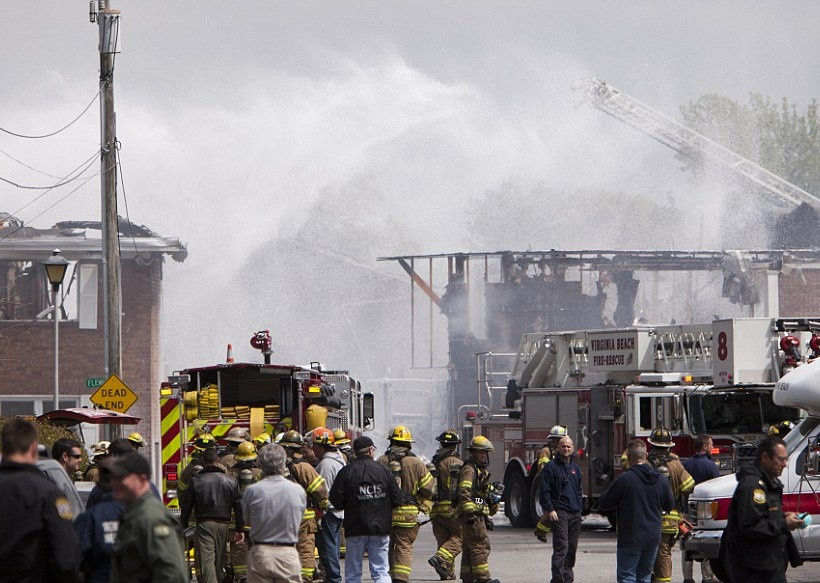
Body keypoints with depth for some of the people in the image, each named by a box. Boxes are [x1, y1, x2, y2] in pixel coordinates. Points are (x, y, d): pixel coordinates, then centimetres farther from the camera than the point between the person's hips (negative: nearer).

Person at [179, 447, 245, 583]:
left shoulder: (195, 481, -2)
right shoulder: (231, 481, 4)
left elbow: (186, 506, 1)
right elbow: (239, 507, 4)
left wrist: (183, 526, 11)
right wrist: (240, 529, 8)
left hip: (204, 524, -3)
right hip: (224, 524, 3)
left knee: (206, 561, -10)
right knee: (219, 562, 17)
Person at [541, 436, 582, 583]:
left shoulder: (576, 468, 16)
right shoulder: (551, 467, -4)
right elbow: (545, 491, -7)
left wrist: (580, 507, 16)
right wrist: (550, 509, -14)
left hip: (575, 514, 6)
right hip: (559, 512, -6)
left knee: (572, 547, 10)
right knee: (561, 547, -13)